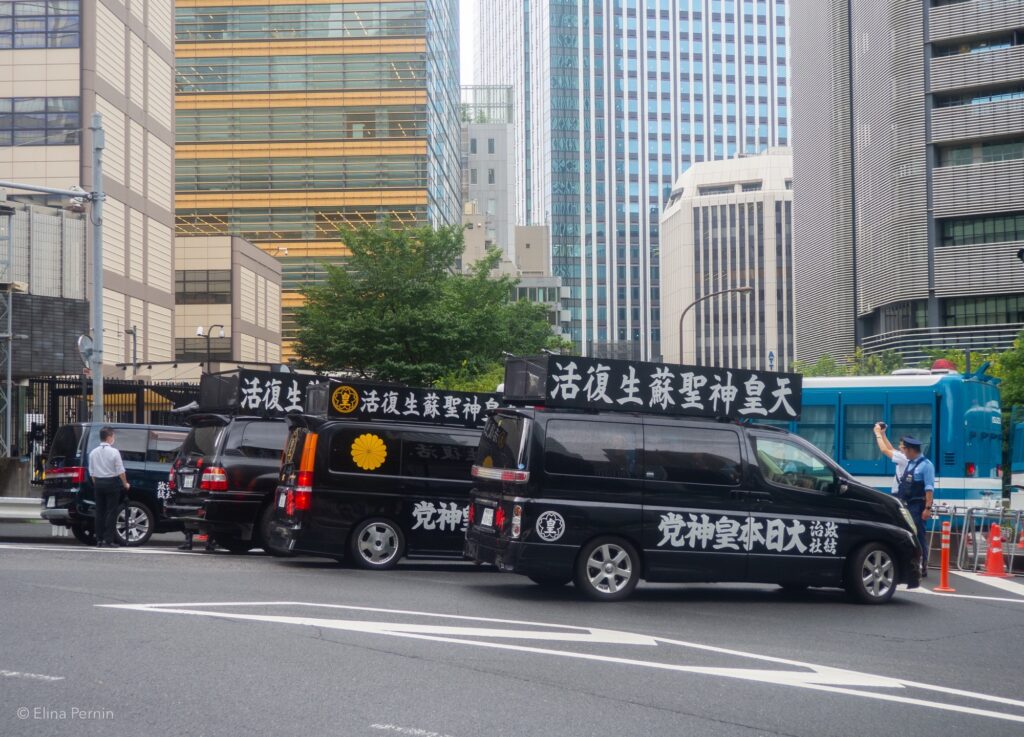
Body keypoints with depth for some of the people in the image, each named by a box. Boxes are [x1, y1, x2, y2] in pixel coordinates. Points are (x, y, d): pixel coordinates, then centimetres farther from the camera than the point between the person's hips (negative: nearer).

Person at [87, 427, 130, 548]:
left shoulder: (93, 452, 4)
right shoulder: (114, 452, -11)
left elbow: (92, 472, 7)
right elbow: (120, 471, -10)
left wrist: (96, 484, 16)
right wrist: (125, 484, 2)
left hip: (98, 483, 5)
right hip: (112, 483, -5)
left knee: (99, 511, 9)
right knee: (111, 512, -2)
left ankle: (99, 540, 8)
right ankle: (108, 540, -5)